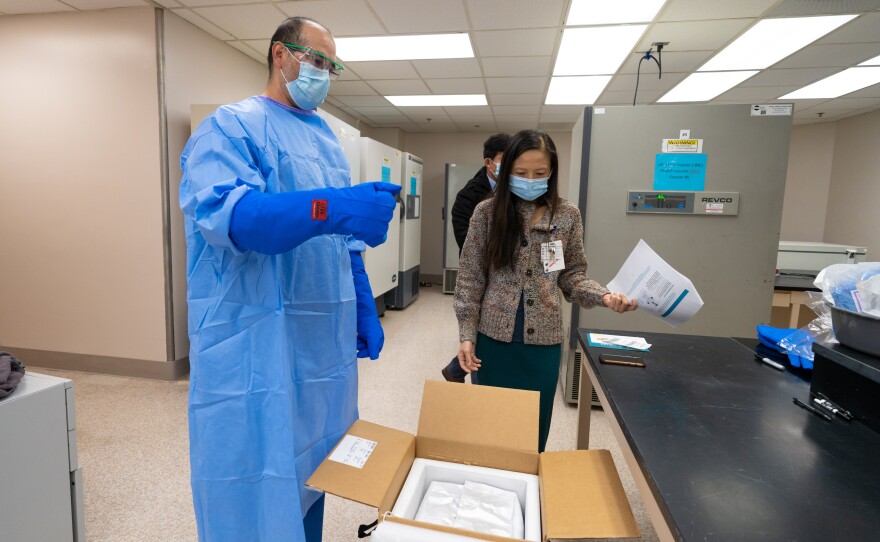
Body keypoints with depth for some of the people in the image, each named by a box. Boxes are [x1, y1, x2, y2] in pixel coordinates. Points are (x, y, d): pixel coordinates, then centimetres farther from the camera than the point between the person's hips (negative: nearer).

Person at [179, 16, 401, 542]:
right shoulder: (231, 127, -5)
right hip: (254, 344, -6)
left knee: (313, 467, 18)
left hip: (325, 339, 7)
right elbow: (223, 211, -24)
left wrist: (366, 313, 11)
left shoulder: (328, 139, 16)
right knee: (258, 483, 4)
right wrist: (333, 208, -37)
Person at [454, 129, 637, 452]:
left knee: (535, 426, 13)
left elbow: (573, 276, 5)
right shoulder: (487, 212, -4)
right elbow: (469, 278, -2)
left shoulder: (567, 216, 0)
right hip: (493, 337, 0)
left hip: (543, 340, 1)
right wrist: (466, 335, -6)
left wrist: (604, 296, -15)